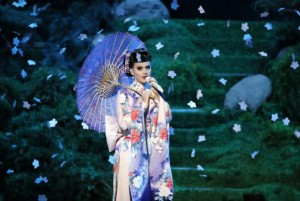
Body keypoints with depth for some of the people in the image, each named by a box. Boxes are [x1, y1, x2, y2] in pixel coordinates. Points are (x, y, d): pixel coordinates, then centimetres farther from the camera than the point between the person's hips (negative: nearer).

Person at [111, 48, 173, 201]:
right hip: (131, 153, -4)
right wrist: (143, 103, -13)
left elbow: (167, 118, 2)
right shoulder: (124, 93, -4)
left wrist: (157, 96, -6)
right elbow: (124, 124, -15)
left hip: (153, 152, 4)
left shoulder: (153, 92, 11)